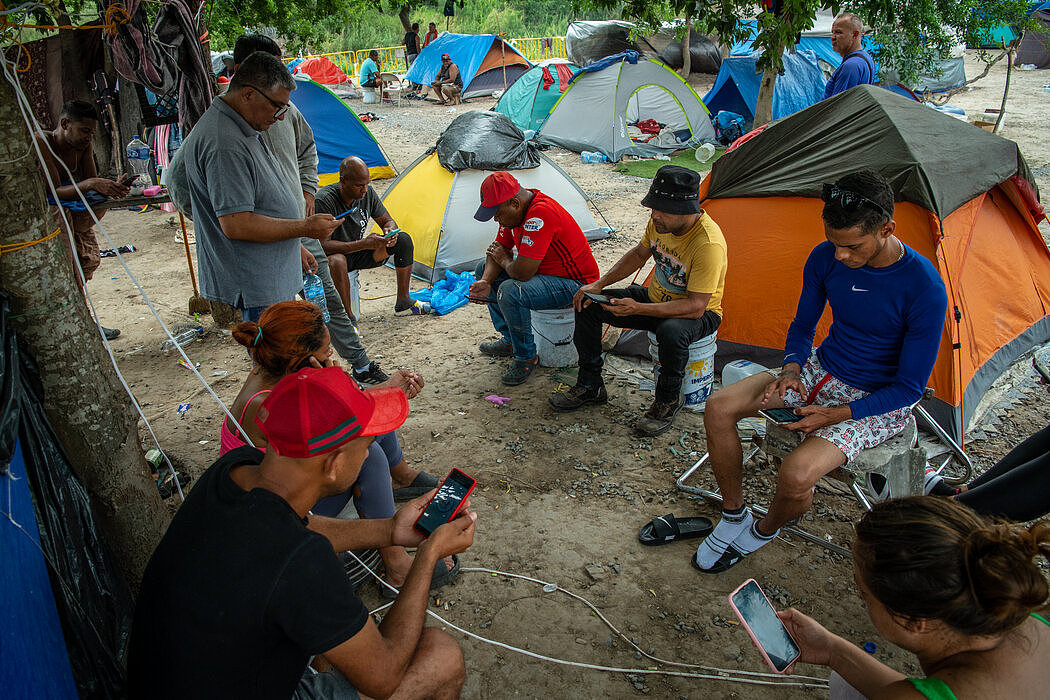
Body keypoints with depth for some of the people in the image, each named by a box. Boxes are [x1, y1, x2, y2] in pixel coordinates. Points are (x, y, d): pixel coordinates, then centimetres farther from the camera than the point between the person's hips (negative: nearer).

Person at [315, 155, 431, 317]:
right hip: (333, 255, -6)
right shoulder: (324, 200, -27)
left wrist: (390, 231, -22)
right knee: (336, 261, -43)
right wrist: (364, 244, -37)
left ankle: (403, 302, 0)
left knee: (403, 239, -7)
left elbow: (388, 221, 5)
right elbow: (322, 245, -31)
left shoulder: (368, 193, -8)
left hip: (358, 254, 7)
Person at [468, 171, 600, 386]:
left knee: (510, 292, -32)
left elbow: (522, 272, -35)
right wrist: (486, 281, -12)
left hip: (575, 284, -10)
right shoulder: (513, 210, -3)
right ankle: (509, 341, 18)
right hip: (542, 270, 10)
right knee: (484, 269, 11)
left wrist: (505, 261, -11)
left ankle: (526, 358, -9)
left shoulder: (540, 214, -33)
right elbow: (499, 248, 7)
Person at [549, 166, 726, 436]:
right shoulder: (661, 222, -10)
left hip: (699, 314, -7)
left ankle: (668, 401, -13)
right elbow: (639, 254, 9)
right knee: (587, 304, -5)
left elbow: (695, 307, -33)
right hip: (656, 298, 7)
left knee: (671, 331, -42)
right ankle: (590, 386, 7)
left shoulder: (708, 244, -33)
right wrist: (599, 285, -1)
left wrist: (638, 309, -38)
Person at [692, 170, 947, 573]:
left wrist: (835, 415, -24)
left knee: (796, 476, -29)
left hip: (877, 403, -5)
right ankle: (733, 516, 7)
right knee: (719, 408, -12)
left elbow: (910, 387, -17)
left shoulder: (924, 289, -25)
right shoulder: (826, 258, -10)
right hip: (821, 371, 6)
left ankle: (764, 531, 8)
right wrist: (791, 371, -14)